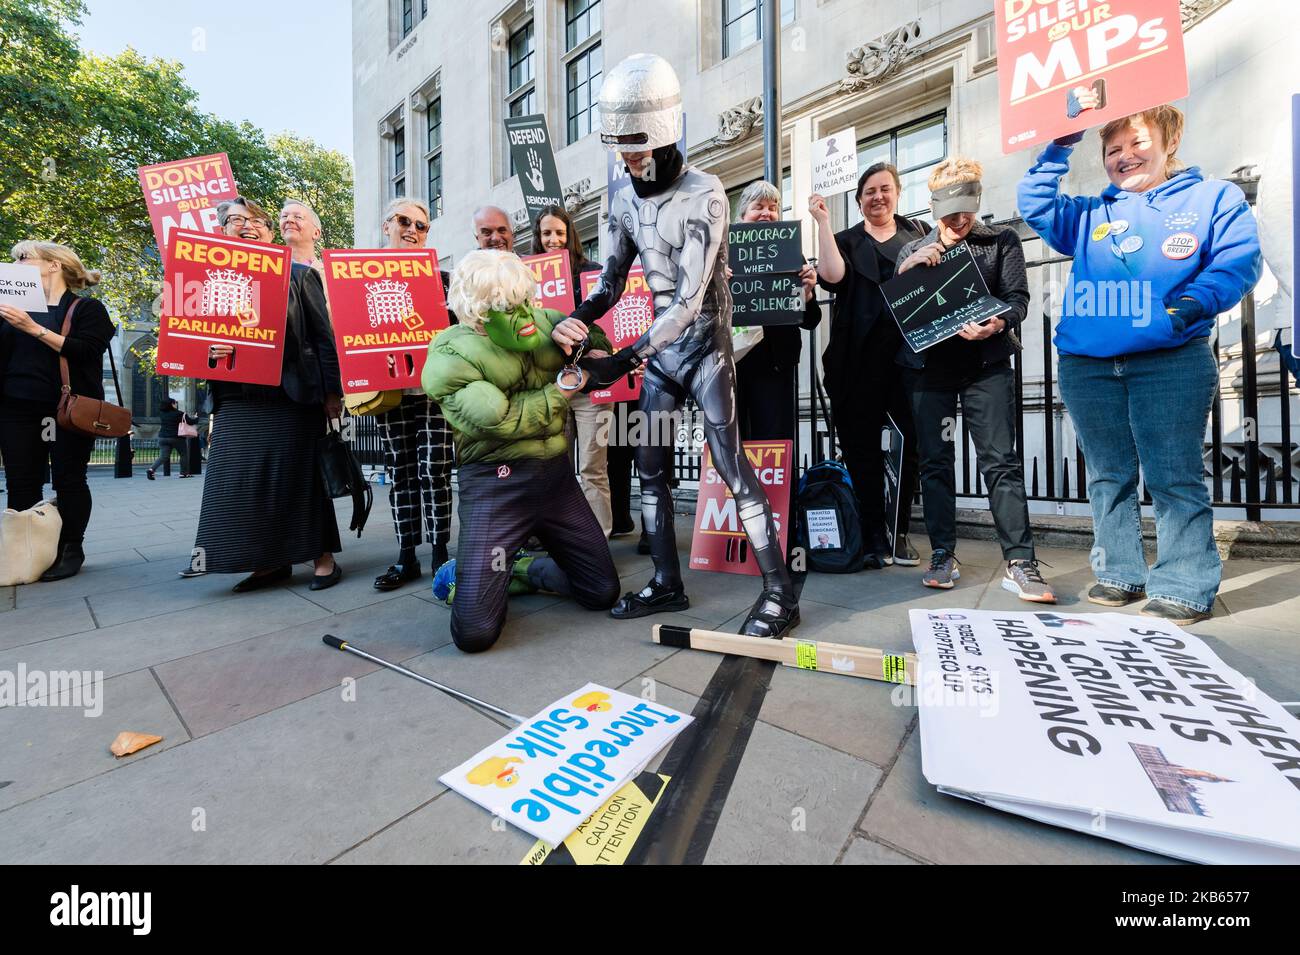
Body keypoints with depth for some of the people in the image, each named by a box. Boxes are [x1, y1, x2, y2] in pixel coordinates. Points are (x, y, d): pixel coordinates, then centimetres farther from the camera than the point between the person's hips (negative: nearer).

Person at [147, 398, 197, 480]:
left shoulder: (161, 414, 6)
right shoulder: (180, 414, -9)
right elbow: (191, 422, -6)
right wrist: (196, 418, 16)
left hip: (162, 438, 5)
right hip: (177, 438, -4)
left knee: (163, 457, 5)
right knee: (184, 454, 12)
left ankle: (151, 469, -17)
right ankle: (184, 473, 13)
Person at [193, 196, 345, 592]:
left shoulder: (299, 275, 5)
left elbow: (323, 337, 1)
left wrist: (332, 392, -5)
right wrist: (208, 348, -9)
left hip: (292, 393, -4)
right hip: (238, 399, 4)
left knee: (298, 475, -2)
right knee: (244, 478, 3)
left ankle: (322, 557, 9)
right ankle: (269, 561, 15)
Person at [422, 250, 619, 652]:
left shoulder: (546, 323, 5)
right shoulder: (449, 360, -10)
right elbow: (499, 419, -22)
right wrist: (560, 392, -9)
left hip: (556, 475, 5)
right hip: (496, 485, -5)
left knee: (604, 593, 11)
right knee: (475, 632, -7)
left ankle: (533, 568, 36)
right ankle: (471, 576, 26)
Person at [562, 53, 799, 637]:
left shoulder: (704, 195, -14)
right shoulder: (624, 195, 7)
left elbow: (690, 299, -22)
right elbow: (613, 277, 10)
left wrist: (623, 360, -27)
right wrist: (576, 319, -11)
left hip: (705, 343, -6)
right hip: (660, 345, 7)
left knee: (732, 466, -9)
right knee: (650, 466, 5)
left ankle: (780, 593, 6)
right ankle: (667, 584, 20)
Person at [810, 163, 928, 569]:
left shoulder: (920, 231, 21)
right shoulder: (846, 240, 17)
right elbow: (831, 276, -5)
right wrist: (823, 221, -3)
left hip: (912, 349, 1)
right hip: (862, 357, -1)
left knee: (914, 442, -5)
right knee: (863, 446, -1)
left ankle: (900, 532, 11)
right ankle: (875, 535, 11)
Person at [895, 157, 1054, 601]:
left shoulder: (1002, 242, 12)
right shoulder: (912, 249, 18)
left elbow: (1017, 299, 0)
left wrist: (996, 324, -22)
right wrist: (905, 269, -11)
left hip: (986, 364, -1)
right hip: (928, 366, 2)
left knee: (1001, 461, -8)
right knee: (935, 461, 1)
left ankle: (1019, 563, -3)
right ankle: (943, 556, 9)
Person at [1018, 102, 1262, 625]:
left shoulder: (1213, 197, 12)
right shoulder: (1091, 213, 22)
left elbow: (1238, 261, -1)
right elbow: (1034, 205, 13)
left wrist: (1195, 301, -19)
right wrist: (1061, 145, 11)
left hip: (1170, 361, -3)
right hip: (1086, 365, 3)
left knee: (1174, 477, -4)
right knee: (1108, 476, 8)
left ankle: (1185, 586, 7)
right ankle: (1119, 574, 19)